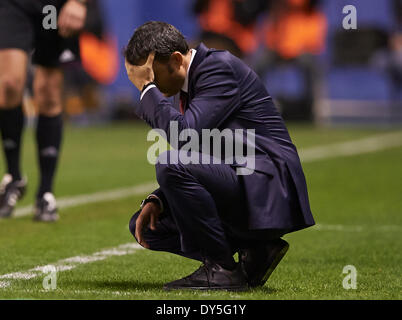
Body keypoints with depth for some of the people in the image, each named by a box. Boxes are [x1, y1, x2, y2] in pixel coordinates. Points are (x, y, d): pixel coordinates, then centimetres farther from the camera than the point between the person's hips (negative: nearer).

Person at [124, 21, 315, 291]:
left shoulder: (220, 68, -15)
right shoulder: (191, 78, 15)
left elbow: (184, 132, -27)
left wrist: (147, 88, -16)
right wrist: (157, 200, 4)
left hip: (269, 187, -10)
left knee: (172, 164, -28)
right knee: (145, 226, 10)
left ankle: (221, 268, -15)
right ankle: (255, 250, 7)